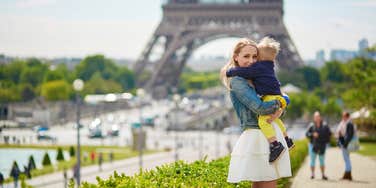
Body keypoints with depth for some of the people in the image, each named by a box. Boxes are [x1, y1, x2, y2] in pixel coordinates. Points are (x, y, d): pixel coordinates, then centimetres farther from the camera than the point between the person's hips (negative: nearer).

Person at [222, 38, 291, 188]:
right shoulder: (237, 81, -8)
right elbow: (259, 108, -19)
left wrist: (279, 109, -6)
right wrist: (279, 103, -2)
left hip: (270, 135, 9)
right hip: (257, 136, -8)